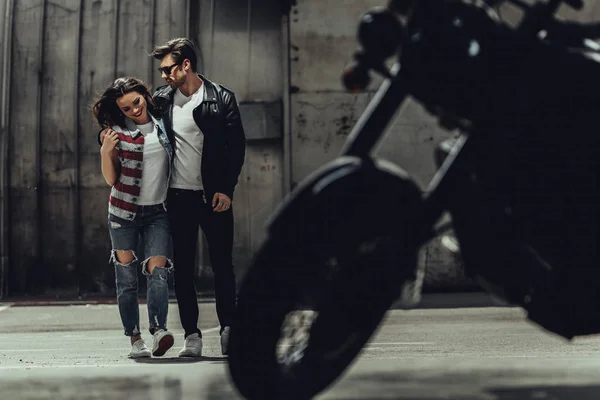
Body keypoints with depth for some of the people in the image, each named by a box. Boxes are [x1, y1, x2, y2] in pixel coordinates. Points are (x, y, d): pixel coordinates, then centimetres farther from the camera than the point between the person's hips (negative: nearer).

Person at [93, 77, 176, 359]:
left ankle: (158, 331, -27)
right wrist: (106, 152, -18)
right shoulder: (117, 131, -2)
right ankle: (134, 339, 6)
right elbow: (111, 179, -2)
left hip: (157, 213, 1)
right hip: (124, 212, -1)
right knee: (126, 277, 1)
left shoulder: (162, 123, 6)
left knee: (157, 271, -15)